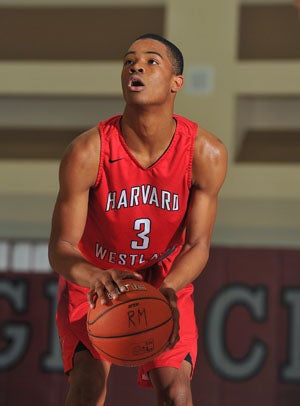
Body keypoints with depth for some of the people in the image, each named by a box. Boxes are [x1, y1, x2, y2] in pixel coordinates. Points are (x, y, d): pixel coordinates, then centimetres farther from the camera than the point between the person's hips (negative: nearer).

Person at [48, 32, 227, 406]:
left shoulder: (206, 154, -21)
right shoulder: (87, 153, -26)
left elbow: (197, 245, -16)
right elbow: (60, 247, -23)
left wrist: (168, 289, -37)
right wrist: (91, 275, -47)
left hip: (166, 281, 1)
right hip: (92, 279, -1)